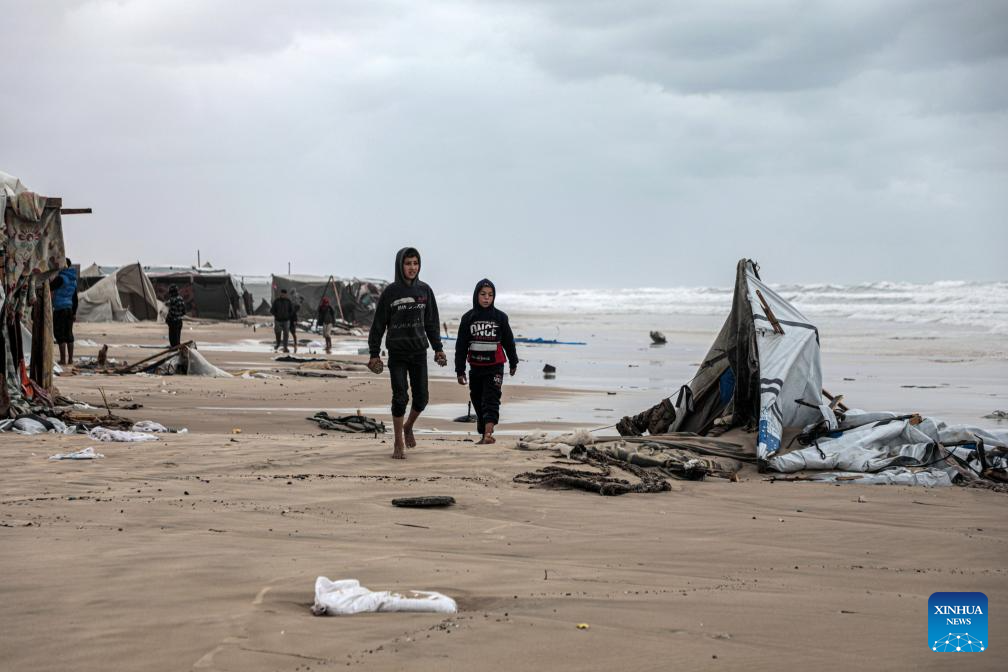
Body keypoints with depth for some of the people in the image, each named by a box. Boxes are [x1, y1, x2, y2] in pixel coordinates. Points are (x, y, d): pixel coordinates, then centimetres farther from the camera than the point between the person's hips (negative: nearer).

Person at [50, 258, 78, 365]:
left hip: (60, 309, -8)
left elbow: (50, 288, -10)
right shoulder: (73, 280, 13)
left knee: (60, 335, -5)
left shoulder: (61, 278, -13)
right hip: (69, 308, 8)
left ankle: (63, 359, -7)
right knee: (69, 334, 11)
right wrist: (74, 313, 22)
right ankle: (70, 359, 14)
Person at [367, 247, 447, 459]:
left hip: (419, 352, 3)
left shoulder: (425, 290, 4)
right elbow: (378, 324, -1)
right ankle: (399, 444, 6)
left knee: (421, 397, 4)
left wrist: (438, 348, 7)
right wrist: (374, 354, -3)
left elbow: (432, 322, 11)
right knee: (400, 398, -5)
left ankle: (408, 426, 34)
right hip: (397, 353, -3)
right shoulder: (390, 292, -5)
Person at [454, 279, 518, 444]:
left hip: (495, 367, -3)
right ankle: (484, 434, 20)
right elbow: (461, 346, 3)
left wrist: (513, 363, 19)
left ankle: (488, 433, -27)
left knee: (491, 400, -14)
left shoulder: (500, 317, -1)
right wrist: (460, 370, 0)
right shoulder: (468, 318, 2)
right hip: (475, 367, 3)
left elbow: (509, 342, 11)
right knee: (477, 400, 9)